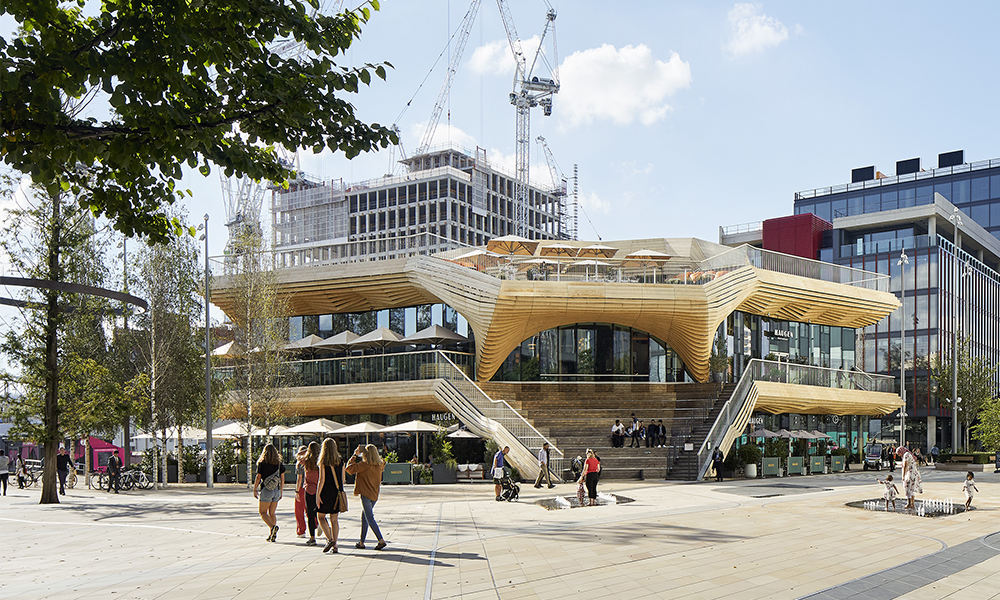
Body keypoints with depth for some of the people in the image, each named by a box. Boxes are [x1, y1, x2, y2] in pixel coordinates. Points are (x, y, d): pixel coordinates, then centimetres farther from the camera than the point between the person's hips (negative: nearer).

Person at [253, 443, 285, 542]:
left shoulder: (262, 463, -7)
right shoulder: (279, 463, 5)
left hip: (266, 490, -4)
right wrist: (281, 491, 17)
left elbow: (258, 478, -5)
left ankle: (273, 527, -20)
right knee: (272, 513, 13)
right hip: (276, 491, 4)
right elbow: (282, 479, 8)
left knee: (263, 513, 4)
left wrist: (255, 490, 5)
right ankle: (271, 534, 7)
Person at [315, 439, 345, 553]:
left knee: (321, 517, 11)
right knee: (334, 519, 8)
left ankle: (330, 539, -5)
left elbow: (322, 480, -13)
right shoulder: (341, 462, 4)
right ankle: (334, 546, 5)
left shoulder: (323, 462, -9)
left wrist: (318, 495, -10)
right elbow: (343, 479, 8)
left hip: (326, 492, -4)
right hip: (337, 494, 4)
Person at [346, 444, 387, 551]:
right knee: (364, 517, 17)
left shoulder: (365, 465, -15)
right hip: (374, 494, 7)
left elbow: (349, 468, -14)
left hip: (366, 493, -7)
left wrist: (355, 455, -3)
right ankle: (361, 542, 21)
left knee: (369, 518, -5)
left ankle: (381, 540, -13)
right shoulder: (379, 465, 5)